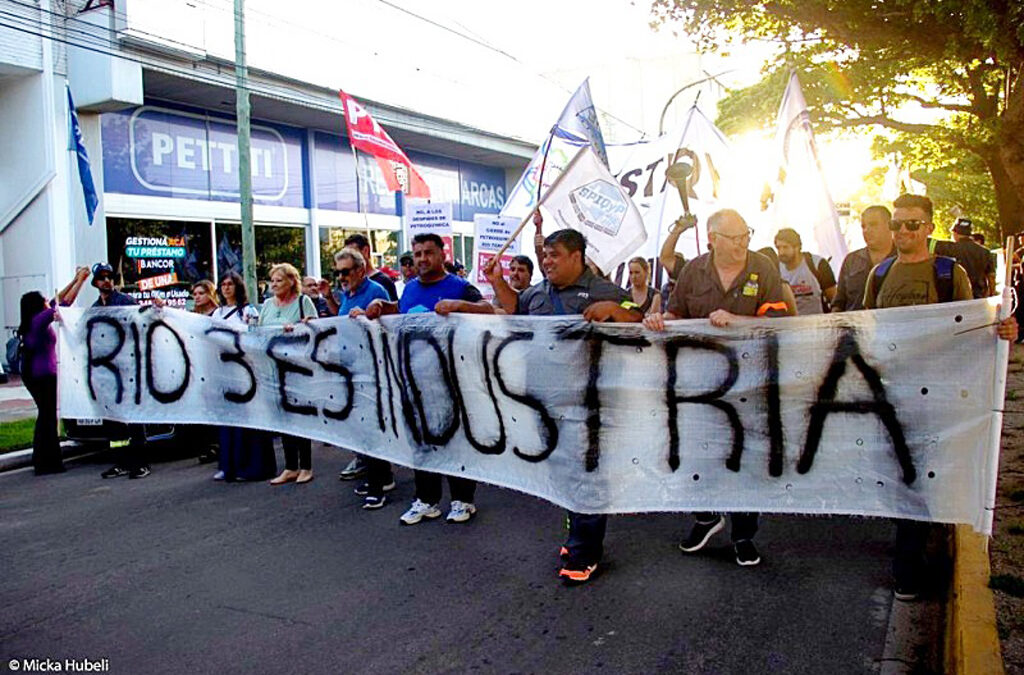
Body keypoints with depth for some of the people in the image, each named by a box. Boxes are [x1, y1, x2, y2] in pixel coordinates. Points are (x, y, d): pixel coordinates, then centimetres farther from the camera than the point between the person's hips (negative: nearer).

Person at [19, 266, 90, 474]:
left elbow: (57, 301, 17)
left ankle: (40, 459, 24)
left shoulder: (33, 320, 10)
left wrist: (75, 280, 18)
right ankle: (47, 463, 0)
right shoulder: (40, 319, -15)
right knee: (48, 416, -4)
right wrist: (80, 280, -8)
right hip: (44, 375, -10)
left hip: (31, 374, 10)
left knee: (45, 414, 18)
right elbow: (65, 303, -15)